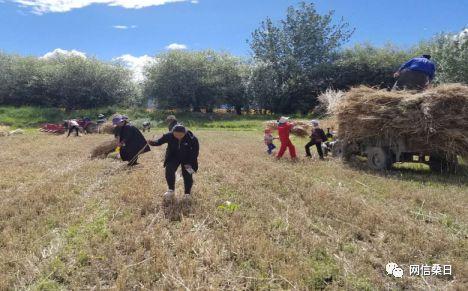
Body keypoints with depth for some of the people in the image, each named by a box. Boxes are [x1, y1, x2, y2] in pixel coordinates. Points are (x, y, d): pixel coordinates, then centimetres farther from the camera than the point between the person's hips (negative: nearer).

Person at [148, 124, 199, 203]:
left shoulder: (192, 138, -27)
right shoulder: (169, 136, -22)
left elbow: (195, 151, -15)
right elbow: (160, 141, -10)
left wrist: (190, 162, -17)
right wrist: (152, 143, -32)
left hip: (187, 158, -2)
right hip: (173, 157, 2)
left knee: (187, 175, -5)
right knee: (169, 171, -16)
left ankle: (188, 193, 17)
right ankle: (171, 190, 5)